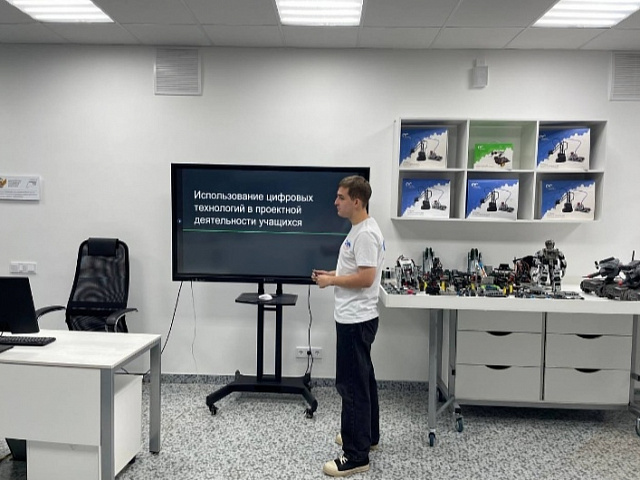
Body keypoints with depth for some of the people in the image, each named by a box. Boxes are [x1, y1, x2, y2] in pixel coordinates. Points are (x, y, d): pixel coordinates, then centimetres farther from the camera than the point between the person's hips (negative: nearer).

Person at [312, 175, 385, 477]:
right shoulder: (359, 229, 13)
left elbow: (366, 277, -26)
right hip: (353, 318, 11)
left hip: (356, 320, -11)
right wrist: (331, 274, 9)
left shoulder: (366, 233, -21)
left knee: (352, 384, -4)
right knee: (362, 379, 20)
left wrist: (331, 281, -15)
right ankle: (367, 435, 35)